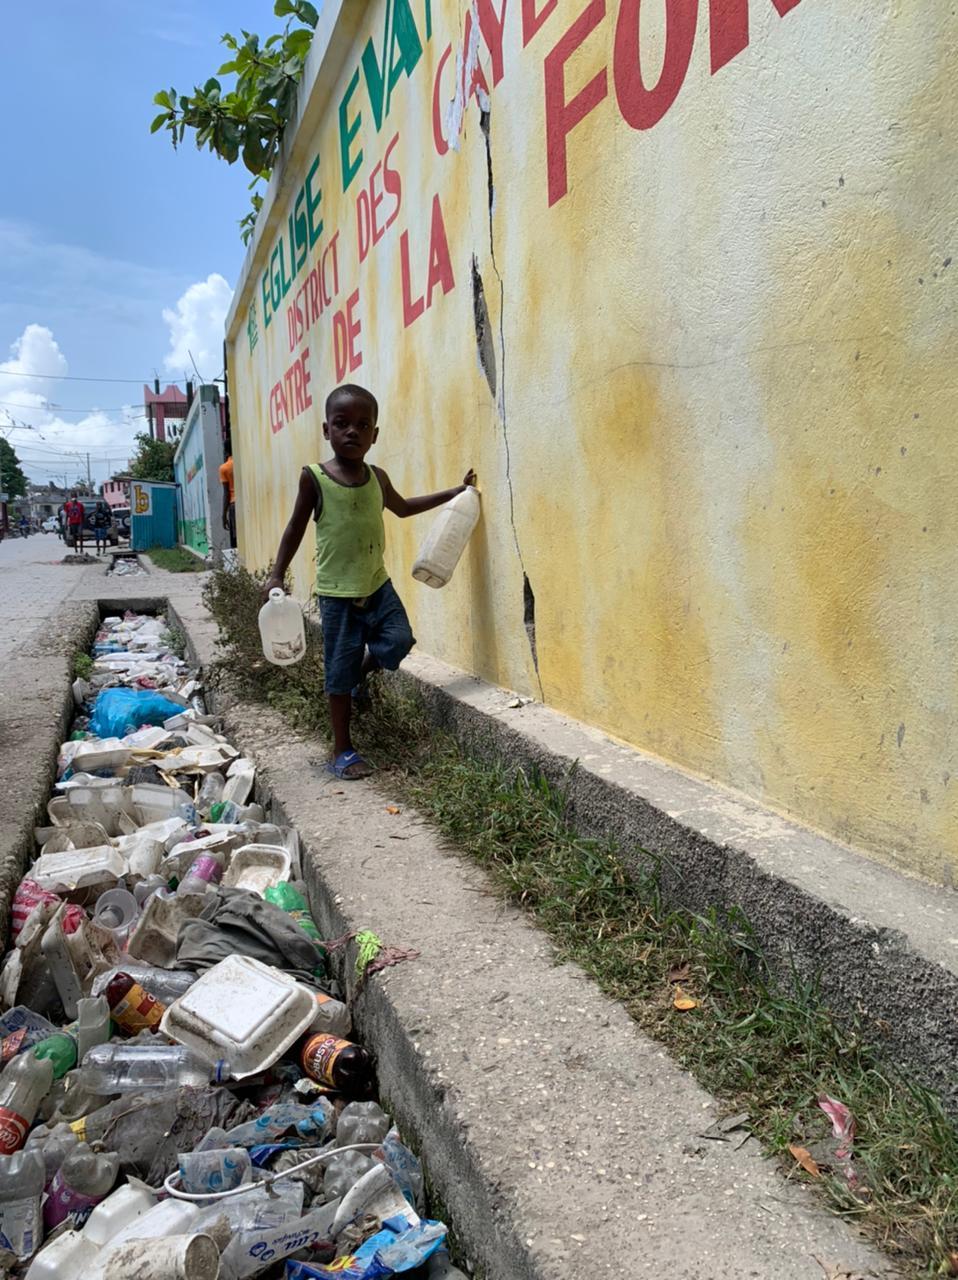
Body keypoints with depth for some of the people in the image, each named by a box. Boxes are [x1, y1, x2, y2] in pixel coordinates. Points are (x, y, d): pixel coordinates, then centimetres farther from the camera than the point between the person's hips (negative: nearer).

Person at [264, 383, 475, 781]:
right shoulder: (314, 478, -8)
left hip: (378, 585, 5)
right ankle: (342, 750, 14)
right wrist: (277, 575, -5)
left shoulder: (377, 478, 6)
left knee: (399, 641, -10)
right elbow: (296, 528, 1)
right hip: (337, 592, -4)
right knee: (340, 670, 1)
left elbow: (402, 508, 25)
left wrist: (453, 492, 23)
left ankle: (361, 674, 24)